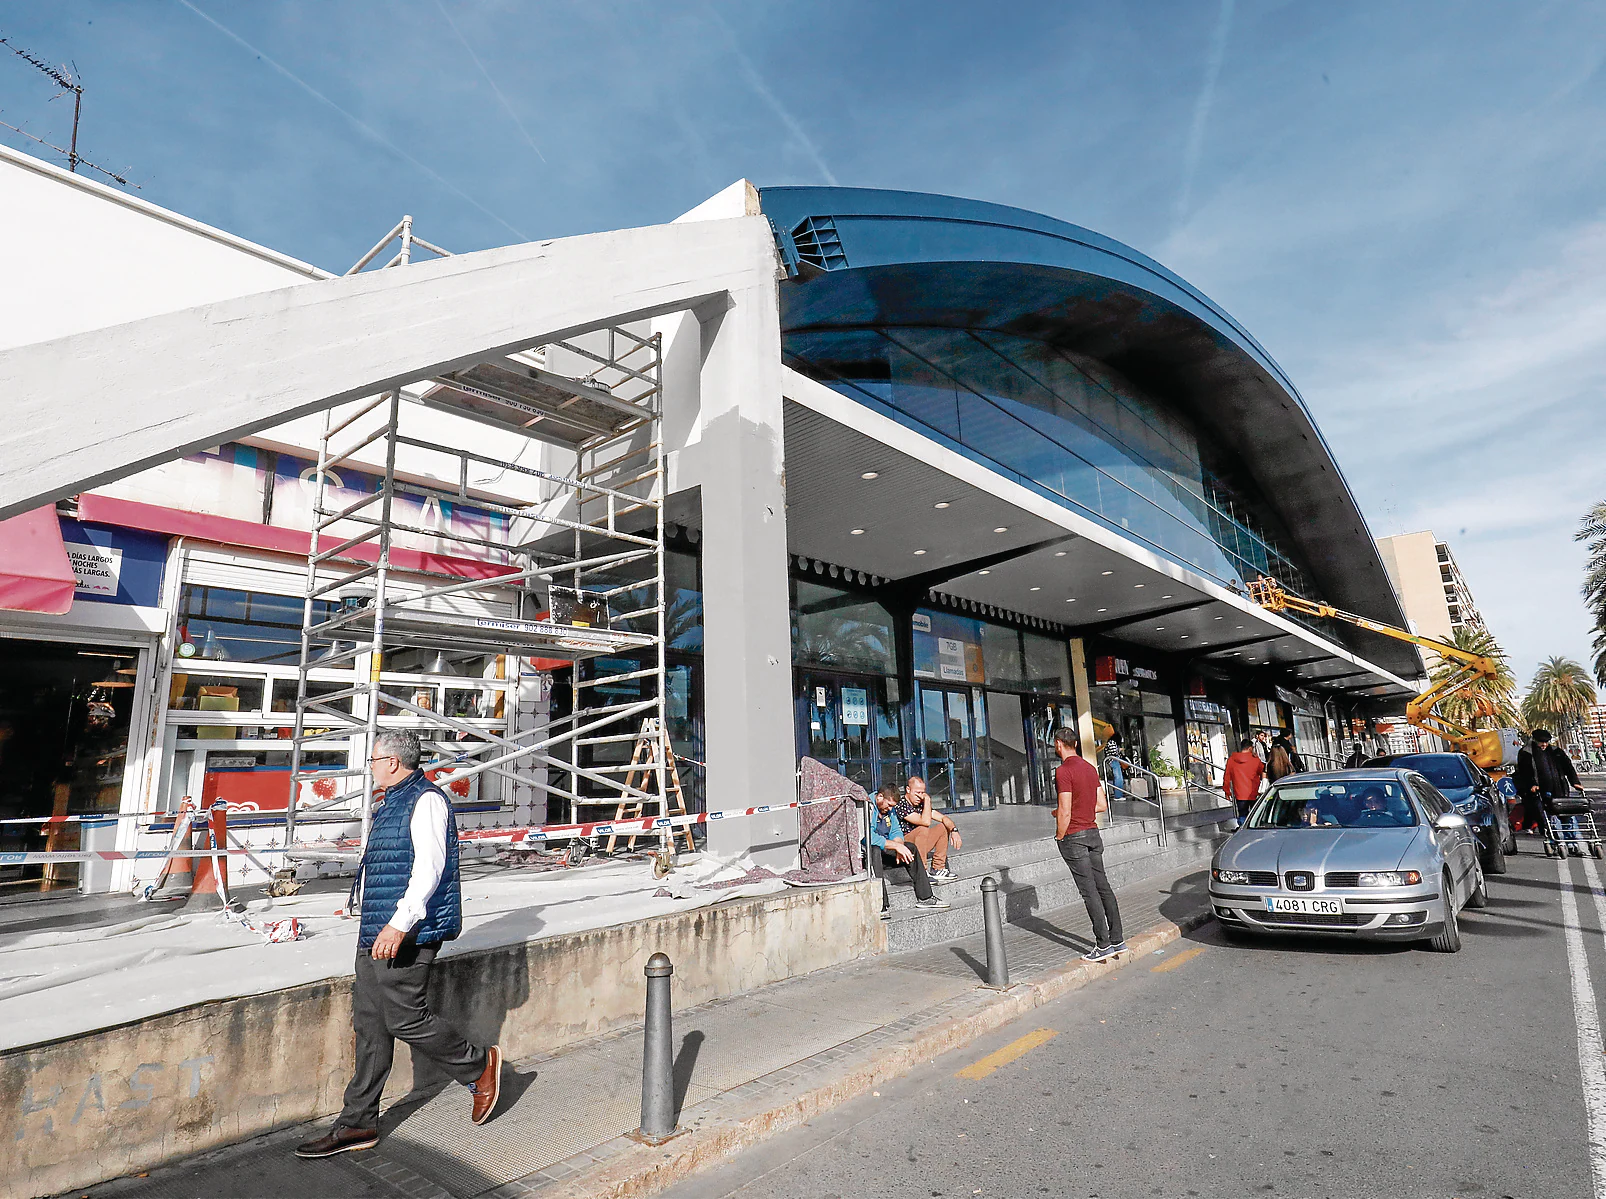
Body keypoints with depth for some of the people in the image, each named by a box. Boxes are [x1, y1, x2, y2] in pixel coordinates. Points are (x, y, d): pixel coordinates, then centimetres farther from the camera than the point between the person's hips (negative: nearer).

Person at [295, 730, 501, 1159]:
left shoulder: (426, 801, -15)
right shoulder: (389, 804, 17)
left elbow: (429, 866, -23)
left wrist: (399, 923, -29)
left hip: (405, 934, -10)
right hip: (375, 934, 10)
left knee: (405, 1019, -4)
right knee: (369, 1023, 12)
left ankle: (479, 1066, 16)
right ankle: (357, 1124, 23)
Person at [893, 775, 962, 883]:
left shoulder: (921, 804, 7)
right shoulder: (901, 804, -19)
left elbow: (943, 818, 7)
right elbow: (925, 822, -28)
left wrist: (954, 830, -12)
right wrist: (927, 800, -20)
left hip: (918, 846, 9)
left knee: (942, 827, 7)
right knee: (922, 829, -30)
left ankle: (937, 870, 4)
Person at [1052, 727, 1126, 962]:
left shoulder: (1063, 771, -17)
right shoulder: (1090, 768, 9)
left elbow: (1065, 813, -20)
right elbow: (1102, 805, 13)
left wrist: (1059, 837, -6)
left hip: (1074, 837, -8)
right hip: (1093, 832, 8)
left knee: (1089, 892, -3)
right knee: (1103, 886, 11)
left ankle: (1103, 945, 1)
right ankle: (1117, 940, 16)